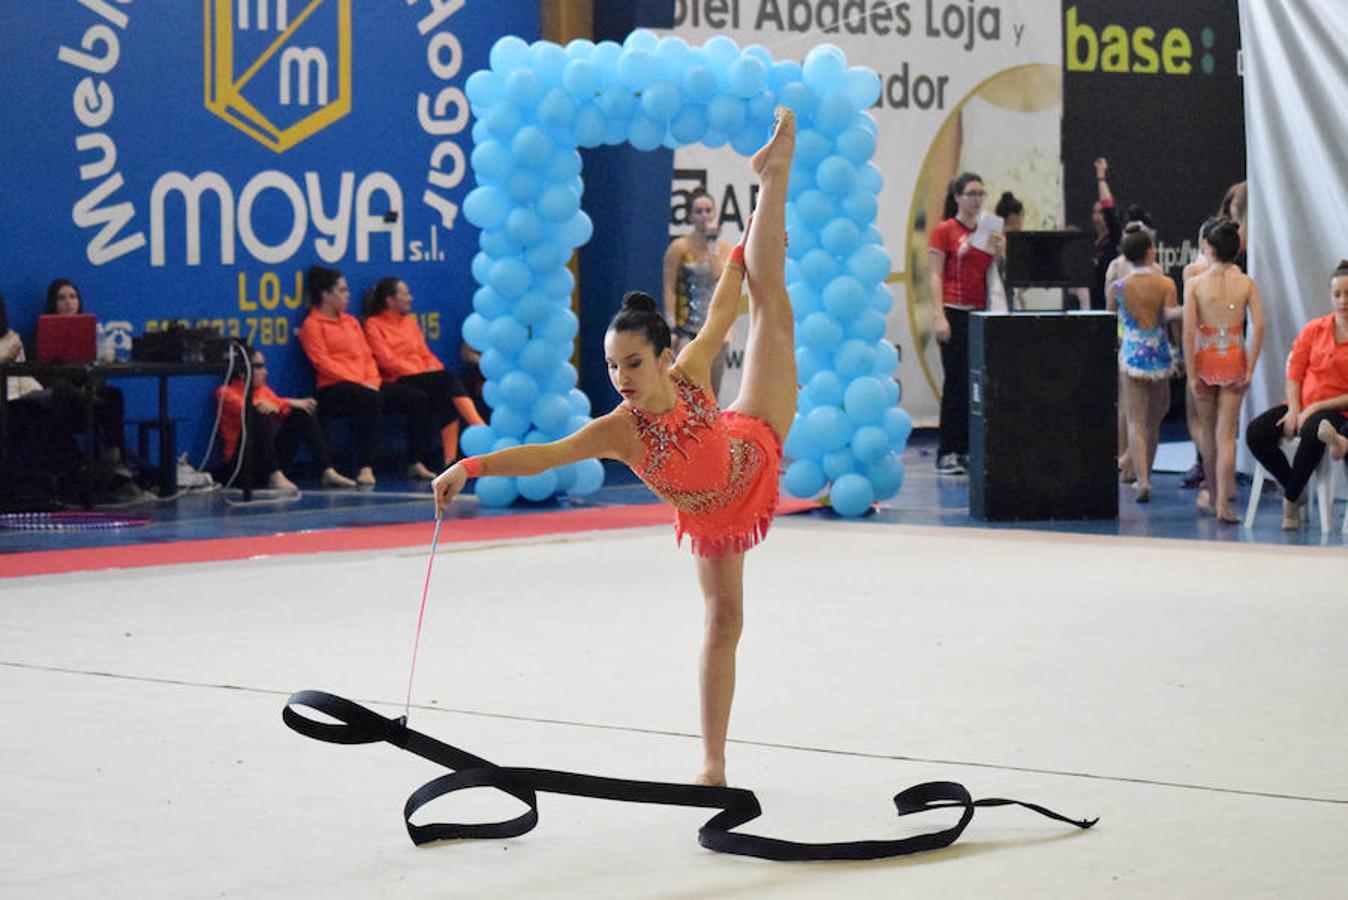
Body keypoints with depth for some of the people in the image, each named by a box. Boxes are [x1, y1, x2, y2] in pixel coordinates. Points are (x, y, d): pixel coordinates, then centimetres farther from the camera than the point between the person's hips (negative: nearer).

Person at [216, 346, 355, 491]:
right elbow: (245, 408, -23)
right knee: (260, 415, -29)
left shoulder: (263, 390, 16)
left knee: (302, 413, 0)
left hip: (272, 459, 7)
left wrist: (299, 404, -17)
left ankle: (328, 471, -11)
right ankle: (275, 476, -37)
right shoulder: (225, 393, -4)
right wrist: (291, 403, -23)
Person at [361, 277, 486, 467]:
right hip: (399, 381, -6)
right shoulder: (374, 325, 4)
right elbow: (387, 361, -8)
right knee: (449, 380, -30)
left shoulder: (410, 322, 26)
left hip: (423, 379, 6)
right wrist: (424, 373, -12)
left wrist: (436, 369, -2)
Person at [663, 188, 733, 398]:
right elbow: (669, 288, -6)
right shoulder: (680, 248, -3)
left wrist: (713, 244, -8)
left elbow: (721, 277, -11)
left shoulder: (724, 248, 7)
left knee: (713, 392, 8)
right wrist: (671, 326, -13)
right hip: (687, 326, -4)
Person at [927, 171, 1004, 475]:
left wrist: (997, 252, -1)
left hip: (981, 313, 6)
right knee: (956, 381, -7)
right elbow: (935, 275, -6)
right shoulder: (944, 231, -1)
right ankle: (947, 453, -4)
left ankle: (968, 449, 8)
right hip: (955, 313, -6)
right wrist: (938, 316, -15)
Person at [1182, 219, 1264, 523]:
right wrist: (1250, 369, -4)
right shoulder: (1246, 284, -2)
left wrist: (1191, 373, -6)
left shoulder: (1195, 284, -5)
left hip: (1204, 360, 0)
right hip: (1234, 360, 0)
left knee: (1208, 429, 18)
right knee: (1226, 434, 2)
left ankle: (1213, 492, 33)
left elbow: (1189, 330, -10)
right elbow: (1259, 326, -9)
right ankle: (1222, 502, -5)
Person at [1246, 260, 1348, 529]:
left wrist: (1314, 408, -15)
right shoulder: (1313, 330, 9)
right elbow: (1294, 372, 9)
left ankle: (1291, 498, -18)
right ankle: (1294, 489, -3)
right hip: (1303, 406, 5)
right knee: (1256, 432, -21)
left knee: (1312, 432, -39)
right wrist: (1294, 410, -8)